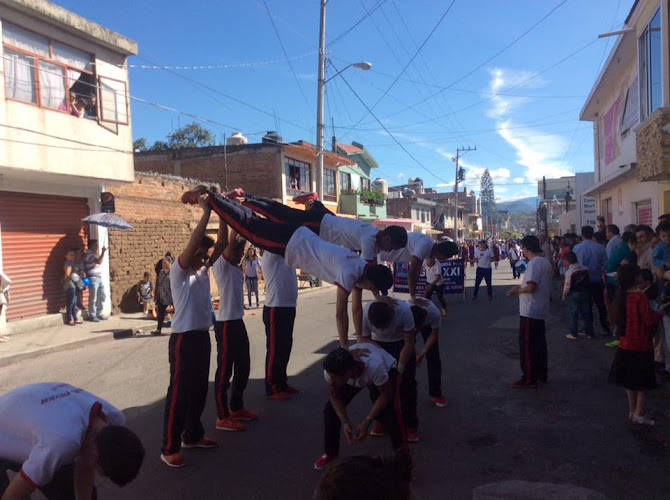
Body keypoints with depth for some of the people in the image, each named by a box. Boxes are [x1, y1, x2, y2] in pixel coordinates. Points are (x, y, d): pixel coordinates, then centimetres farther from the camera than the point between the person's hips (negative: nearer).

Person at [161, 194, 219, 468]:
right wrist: (206, 212, -24)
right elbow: (193, 242, -25)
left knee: (199, 389, 16)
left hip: (202, 336, 8)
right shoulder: (179, 271, -10)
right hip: (184, 338, -8)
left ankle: (193, 435, 31)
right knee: (179, 392, -2)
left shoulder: (204, 269, 11)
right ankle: (169, 448, 8)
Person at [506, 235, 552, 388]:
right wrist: (521, 289, 20)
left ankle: (529, 379, 3)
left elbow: (531, 287, -26)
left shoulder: (534, 263, -18)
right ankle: (541, 375, 24)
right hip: (541, 310, 10)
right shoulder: (545, 262, 13)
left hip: (530, 311, -10)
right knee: (539, 343, 15)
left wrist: (517, 290, -9)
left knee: (527, 345, -3)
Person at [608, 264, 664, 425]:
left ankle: (632, 411, 26)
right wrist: (659, 314, 0)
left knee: (630, 381, 17)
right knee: (643, 382, 7)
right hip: (641, 345, -6)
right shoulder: (640, 296, -20)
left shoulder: (621, 296, 2)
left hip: (625, 344, 7)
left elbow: (615, 317, 11)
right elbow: (649, 319, -18)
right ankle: (639, 414, 12)